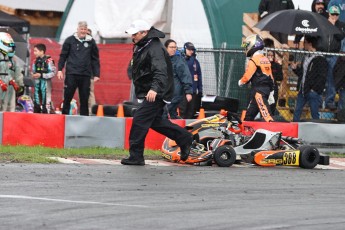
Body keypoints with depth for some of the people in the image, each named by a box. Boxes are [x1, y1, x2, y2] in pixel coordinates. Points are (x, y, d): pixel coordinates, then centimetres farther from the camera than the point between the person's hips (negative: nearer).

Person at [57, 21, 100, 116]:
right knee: (67, 97, -1)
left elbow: (95, 59, 11)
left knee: (84, 99, 3)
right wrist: (60, 69, -1)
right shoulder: (70, 40, 5)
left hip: (85, 75, 1)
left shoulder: (91, 42, 8)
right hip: (71, 73, -1)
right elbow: (63, 56, 7)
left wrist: (96, 74, 5)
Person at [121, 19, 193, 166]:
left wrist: (155, 88, -48)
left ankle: (136, 156, -8)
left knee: (139, 120, -12)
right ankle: (184, 139, 27)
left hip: (155, 94, -11)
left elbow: (160, 71, -34)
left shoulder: (155, 48, -20)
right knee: (155, 121, 16)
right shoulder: (141, 47, 13)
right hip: (146, 92, 11)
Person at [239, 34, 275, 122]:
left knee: (266, 114, -19)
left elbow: (247, 77, -12)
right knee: (249, 115, 16)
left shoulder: (253, 60, -10)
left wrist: (240, 82, 11)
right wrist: (271, 94, 22)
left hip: (258, 91, -9)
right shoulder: (266, 60, 15)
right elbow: (271, 78, 17)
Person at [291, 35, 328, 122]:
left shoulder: (320, 59, -11)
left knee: (314, 114, -1)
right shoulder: (306, 58, 14)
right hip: (302, 91, 8)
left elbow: (322, 77, -15)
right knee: (297, 112, 11)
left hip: (313, 92, -8)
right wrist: (295, 68, 4)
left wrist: (315, 89, -19)